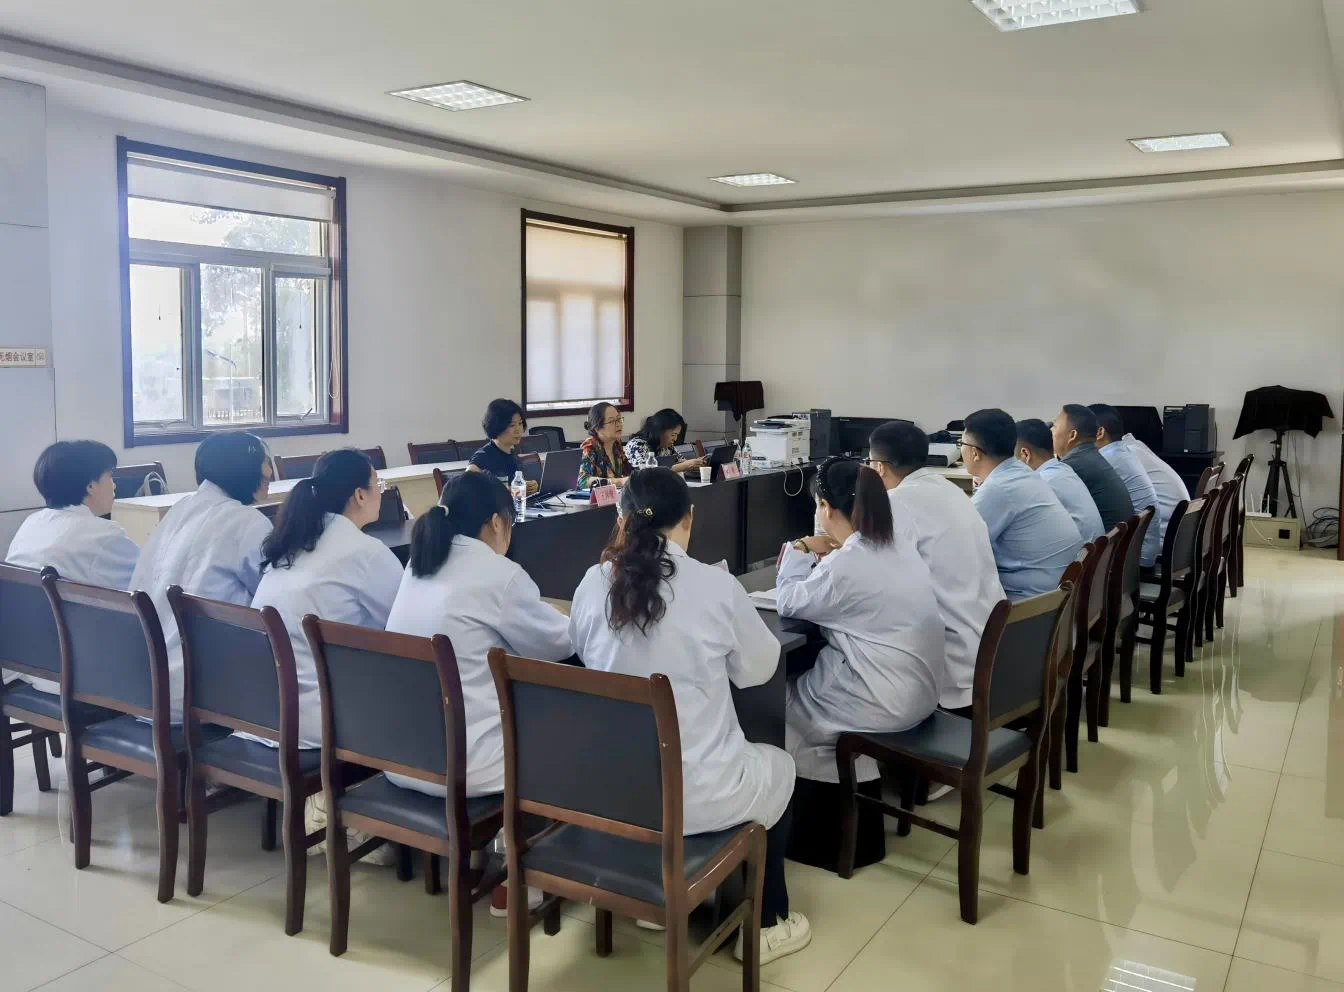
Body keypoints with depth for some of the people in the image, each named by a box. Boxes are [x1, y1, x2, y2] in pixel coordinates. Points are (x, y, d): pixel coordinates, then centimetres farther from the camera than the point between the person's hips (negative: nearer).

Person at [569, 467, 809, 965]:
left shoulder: (593, 584, -6)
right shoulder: (716, 585, -14)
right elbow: (758, 668, 1)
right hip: (695, 792, -4)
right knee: (778, 766, 29)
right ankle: (766, 925, 38)